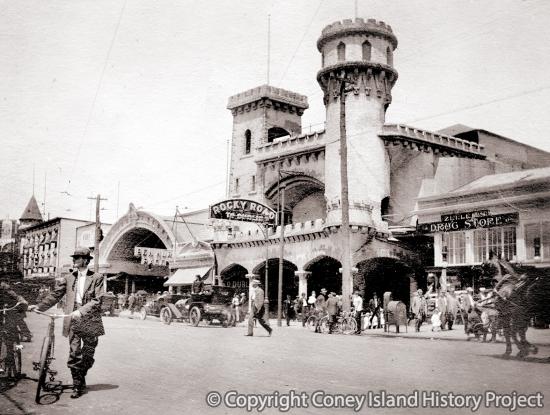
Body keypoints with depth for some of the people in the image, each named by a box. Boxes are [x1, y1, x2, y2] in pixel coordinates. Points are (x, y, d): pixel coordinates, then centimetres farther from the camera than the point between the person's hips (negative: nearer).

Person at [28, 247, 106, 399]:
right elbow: (55, 295, 12)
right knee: (74, 355, -2)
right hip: (73, 320, 2)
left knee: (88, 355, 9)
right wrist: (39, 306, 0)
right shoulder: (69, 278, 10)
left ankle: (81, 378, 32)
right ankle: (77, 386, 8)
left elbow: (97, 300, -10)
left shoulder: (96, 278, -1)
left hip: (89, 320, -2)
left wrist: (81, 311, -22)